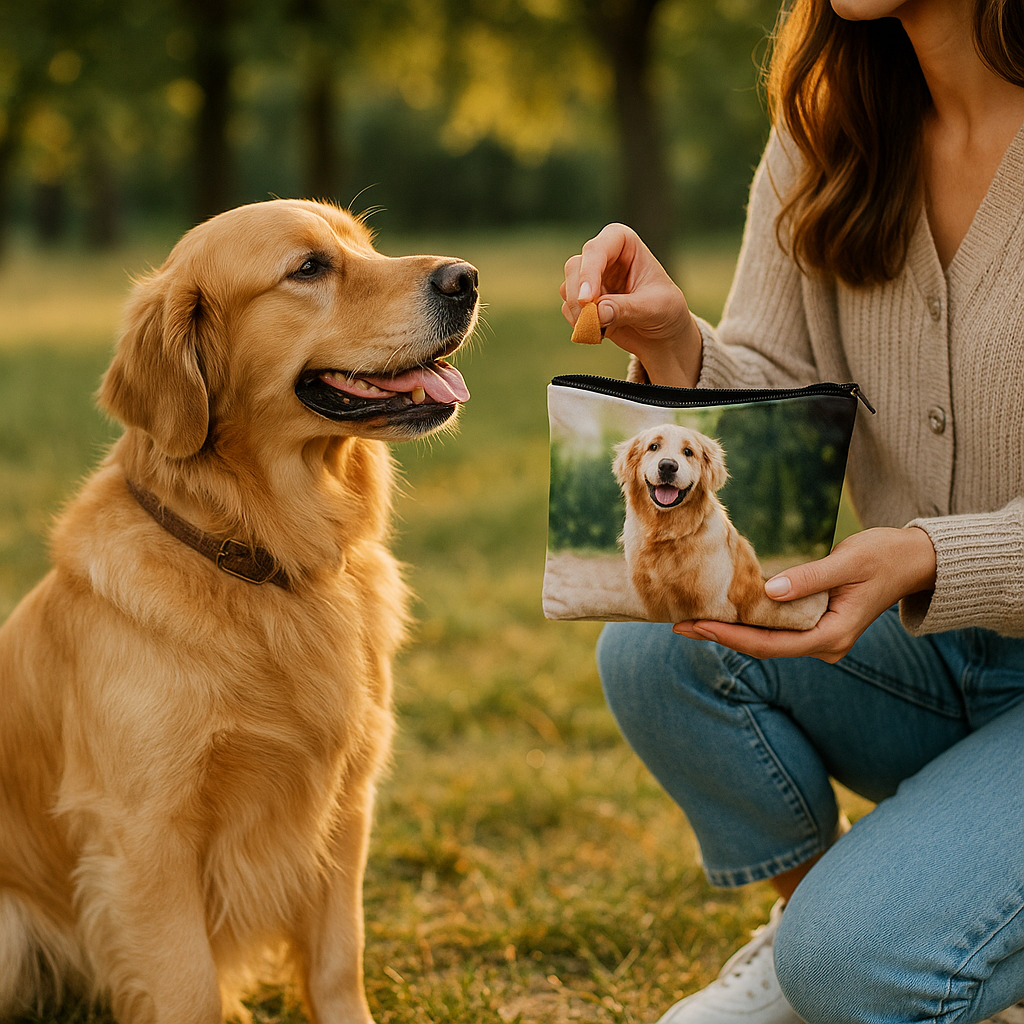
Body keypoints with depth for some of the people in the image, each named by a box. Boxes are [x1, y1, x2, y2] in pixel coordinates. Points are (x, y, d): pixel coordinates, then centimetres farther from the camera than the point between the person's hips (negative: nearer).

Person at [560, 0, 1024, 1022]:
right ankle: (815, 906, 7)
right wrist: (677, 347, -21)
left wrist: (925, 561, -35)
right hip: (930, 644, 6)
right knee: (649, 645, -19)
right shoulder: (827, 130, -2)